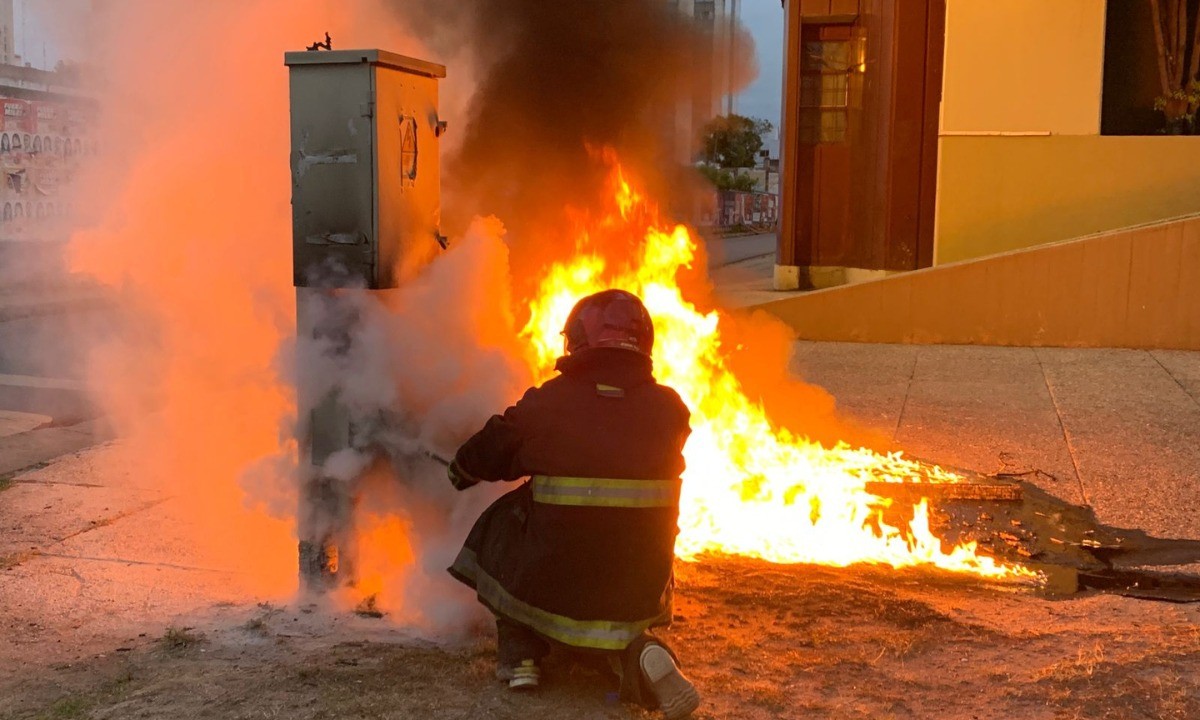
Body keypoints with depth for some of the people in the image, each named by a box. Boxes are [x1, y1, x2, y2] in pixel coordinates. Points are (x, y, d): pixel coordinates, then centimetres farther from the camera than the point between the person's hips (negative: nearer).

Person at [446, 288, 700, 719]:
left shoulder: (546, 402, -7)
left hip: (554, 583, -1)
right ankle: (637, 652, 0)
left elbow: (478, 460, 5)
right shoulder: (670, 408, -3)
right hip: (639, 590, 1)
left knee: (502, 525, 25)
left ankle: (521, 655, 19)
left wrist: (461, 474, 31)